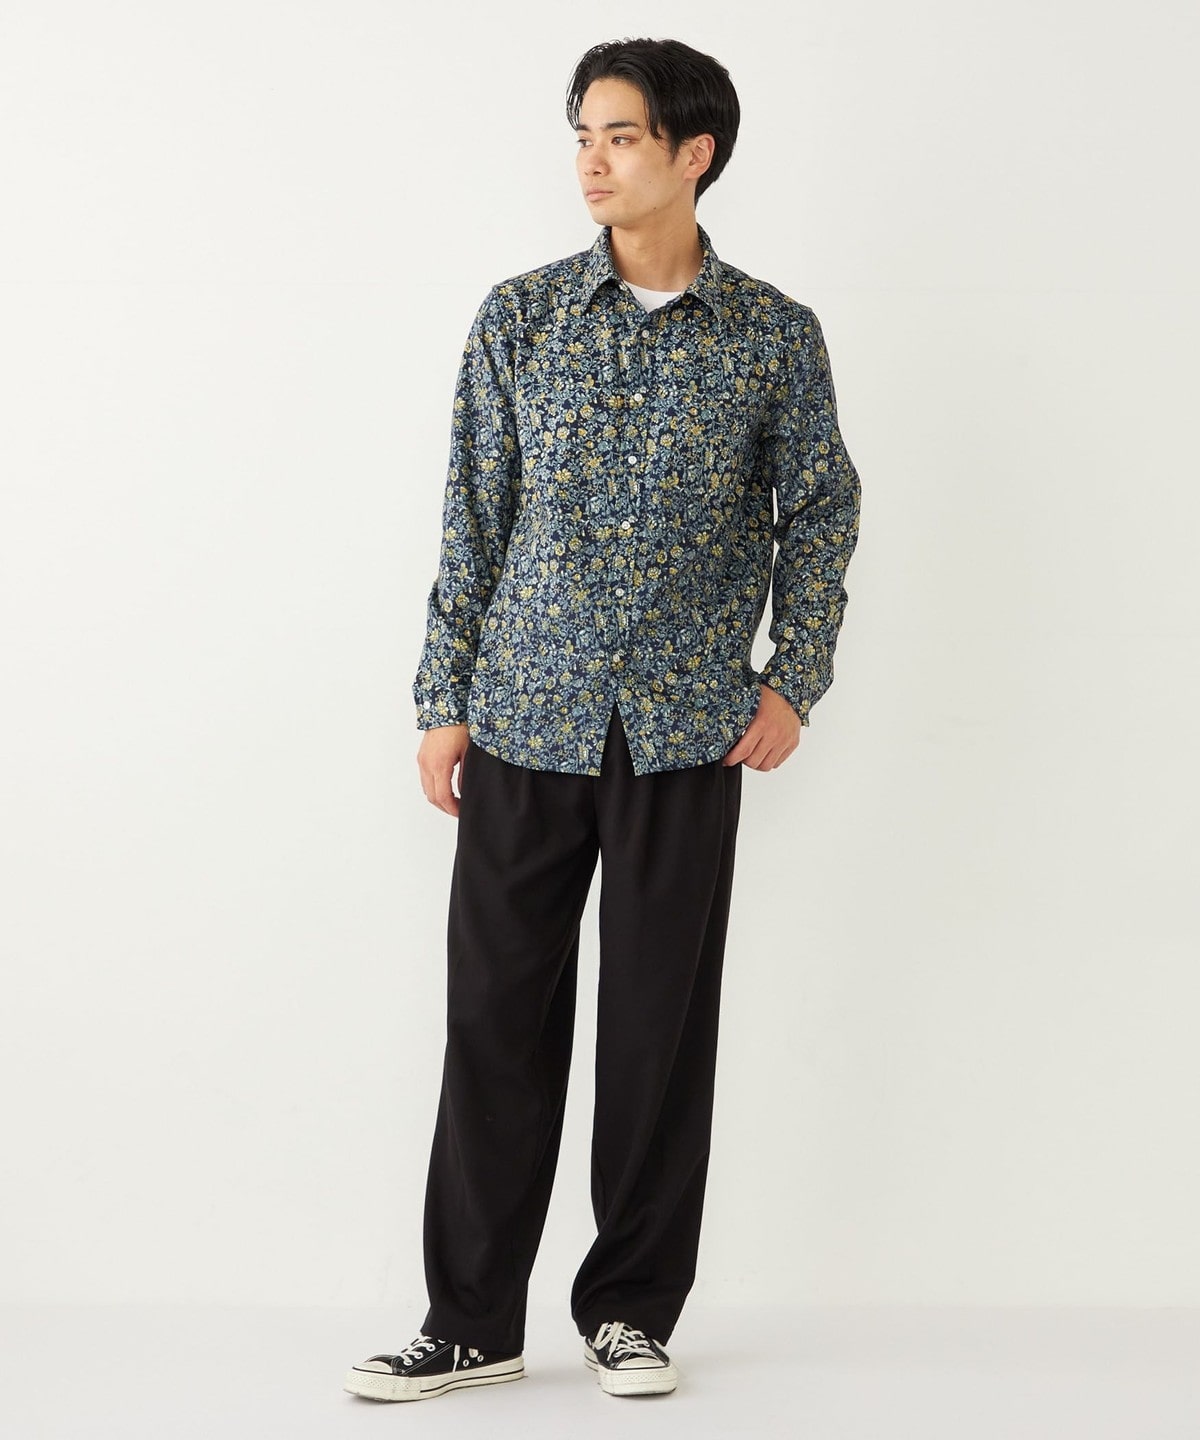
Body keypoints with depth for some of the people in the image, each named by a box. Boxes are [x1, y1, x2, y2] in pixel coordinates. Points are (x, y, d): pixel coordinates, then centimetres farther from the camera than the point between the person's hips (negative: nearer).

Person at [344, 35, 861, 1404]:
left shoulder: (775, 336, 2)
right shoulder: (520, 317, 4)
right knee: (496, 1012, 2)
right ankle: (472, 1320, 13)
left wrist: (795, 677, -4)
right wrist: (444, 701, 2)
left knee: (661, 1022, 4)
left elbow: (819, 512, 8)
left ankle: (631, 1309, 18)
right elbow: (473, 518, 6)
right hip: (527, 721, 1)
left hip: (685, 729, -1)